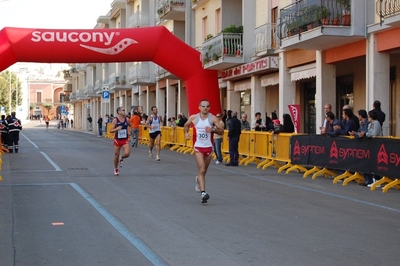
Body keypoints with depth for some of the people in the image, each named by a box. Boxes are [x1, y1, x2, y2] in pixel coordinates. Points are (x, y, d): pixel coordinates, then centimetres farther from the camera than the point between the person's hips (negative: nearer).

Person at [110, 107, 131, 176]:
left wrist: (129, 132, 4)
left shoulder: (126, 119, -1)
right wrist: (117, 129, -30)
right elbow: (111, 131, -13)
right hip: (117, 140, -2)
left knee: (127, 154, -19)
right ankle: (116, 169, 30)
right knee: (116, 155, 7)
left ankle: (121, 158, 18)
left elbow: (130, 126, 20)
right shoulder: (115, 120, -10)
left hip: (125, 140, 2)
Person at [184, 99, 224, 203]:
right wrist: (186, 133, 0)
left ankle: (198, 179, 51)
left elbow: (221, 131, -6)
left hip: (208, 147, 2)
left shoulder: (213, 118, -6)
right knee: (201, 170, -14)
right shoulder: (193, 118, -3)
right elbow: (186, 125, 17)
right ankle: (203, 193, -20)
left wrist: (213, 129, -23)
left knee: (203, 171, 16)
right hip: (198, 147, -2)